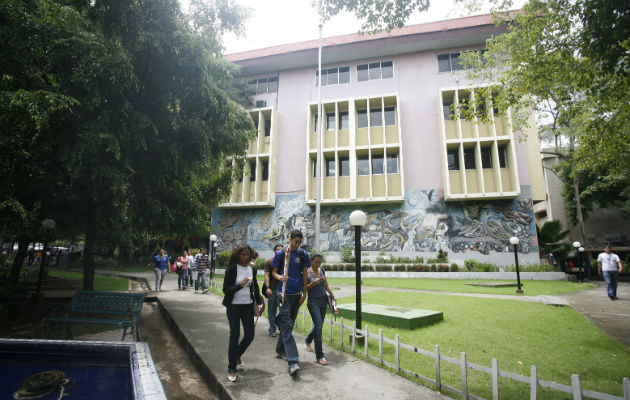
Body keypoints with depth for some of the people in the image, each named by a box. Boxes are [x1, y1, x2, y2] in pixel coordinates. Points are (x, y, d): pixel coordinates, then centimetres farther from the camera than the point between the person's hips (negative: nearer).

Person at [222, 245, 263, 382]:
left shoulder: (252, 269, 4)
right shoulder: (231, 269, -11)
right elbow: (225, 289, -12)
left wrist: (259, 302, 7)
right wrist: (240, 285, -25)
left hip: (248, 305, 4)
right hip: (234, 306, -4)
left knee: (249, 335, 3)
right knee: (235, 335, -1)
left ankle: (237, 356, 33)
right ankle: (231, 369, 16)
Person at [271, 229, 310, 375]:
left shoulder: (303, 254, 4)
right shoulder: (280, 254, -4)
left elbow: (304, 274, 9)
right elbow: (274, 271, 3)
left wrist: (304, 293, 7)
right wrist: (279, 277, -20)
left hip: (297, 294, 4)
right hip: (284, 293, -4)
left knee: (289, 324, 16)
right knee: (287, 326, -10)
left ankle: (280, 349, 36)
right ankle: (292, 362, -12)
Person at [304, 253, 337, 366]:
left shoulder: (322, 270, 8)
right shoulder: (307, 272, -8)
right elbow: (304, 288, -10)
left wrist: (333, 297, 13)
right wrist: (313, 283, -24)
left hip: (323, 301, 6)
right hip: (313, 302, -6)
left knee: (319, 325, 16)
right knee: (318, 326, -13)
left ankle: (308, 341, 44)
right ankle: (319, 356, -6)